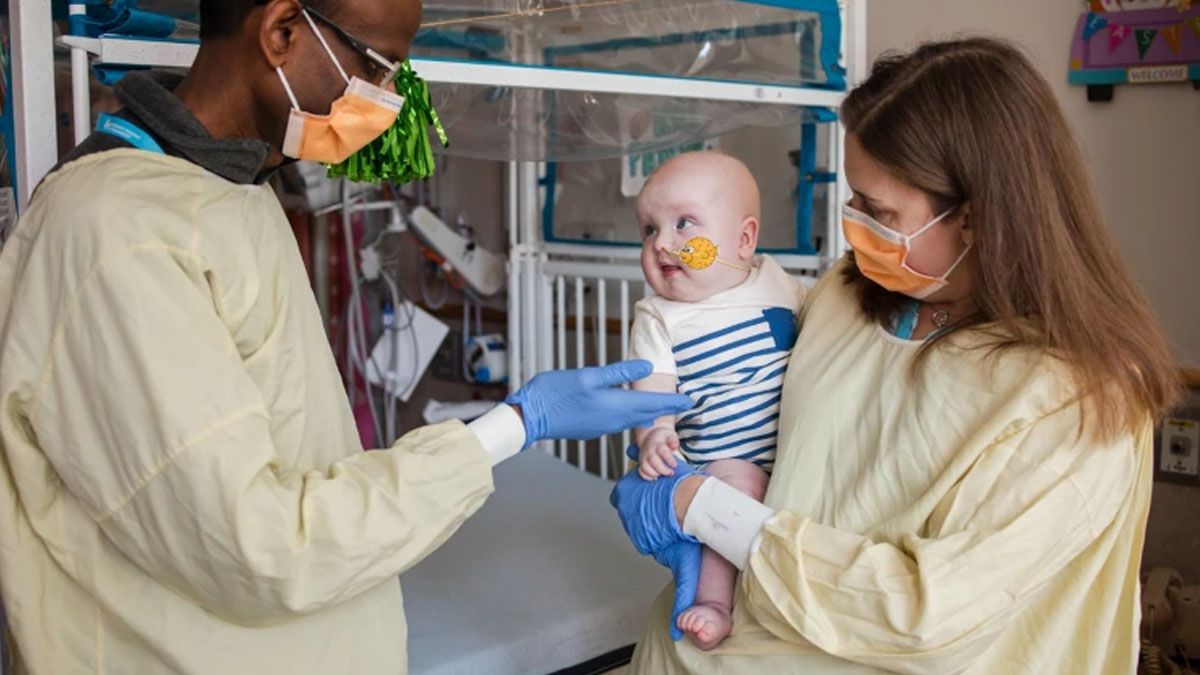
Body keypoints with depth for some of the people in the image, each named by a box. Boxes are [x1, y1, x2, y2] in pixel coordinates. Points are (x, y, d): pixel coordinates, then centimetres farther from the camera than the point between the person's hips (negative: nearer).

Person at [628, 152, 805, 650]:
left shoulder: (779, 283, 6)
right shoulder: (658, 319, 0)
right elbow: (652, 393, -10)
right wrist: (654, 437, -28)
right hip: (723, 460, -4)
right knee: (740, 484, -31)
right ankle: (714, 601, -22)